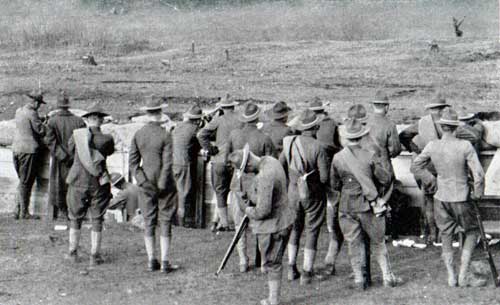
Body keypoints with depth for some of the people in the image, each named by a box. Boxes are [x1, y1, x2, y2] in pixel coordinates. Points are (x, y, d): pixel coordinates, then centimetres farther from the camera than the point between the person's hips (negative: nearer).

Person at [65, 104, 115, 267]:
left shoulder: (76, 135, -7)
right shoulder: (107, 139, -10)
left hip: (78, 181, 1)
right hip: (99, 184, -1)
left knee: (75, 218, 15)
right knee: (97, 220, 8)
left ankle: (73, 252, 24)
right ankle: (94, 255, 11)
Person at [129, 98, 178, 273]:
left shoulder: (138, 135, 0)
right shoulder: (165, 135, -12)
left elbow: (133, 162, -1)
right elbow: (167, 163, -15)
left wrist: (143, 182, -3)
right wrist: (162, 185, -8)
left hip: (146, 185, 4)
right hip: (164, 184, -4)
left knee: (149, 223, 11)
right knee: (165, 222, 3)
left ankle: (151, 261, 14)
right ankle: (164, 263, 3)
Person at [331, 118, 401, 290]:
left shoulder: (337, 158, -7)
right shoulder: (369, 156, -13)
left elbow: (334, 185, 2)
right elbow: (385, 179, -6)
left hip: (347, 206, 1)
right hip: (369, 205, -1)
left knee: (354, 243, 11)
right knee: (377, 241, 13)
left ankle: (359, 279, 14)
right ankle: (387, 277, 16)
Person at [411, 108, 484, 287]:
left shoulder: (432, 146, -6)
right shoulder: (465, 146, -16)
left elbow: (416, 166, 6)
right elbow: (478, 174, -17)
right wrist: (477, 194, -1)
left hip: (441, 197, 3)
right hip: (461, 198, -3)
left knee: (446, 235, 18)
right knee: (472, 232, 18)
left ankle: (451, 276, 18)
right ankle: (463, 274, 11)